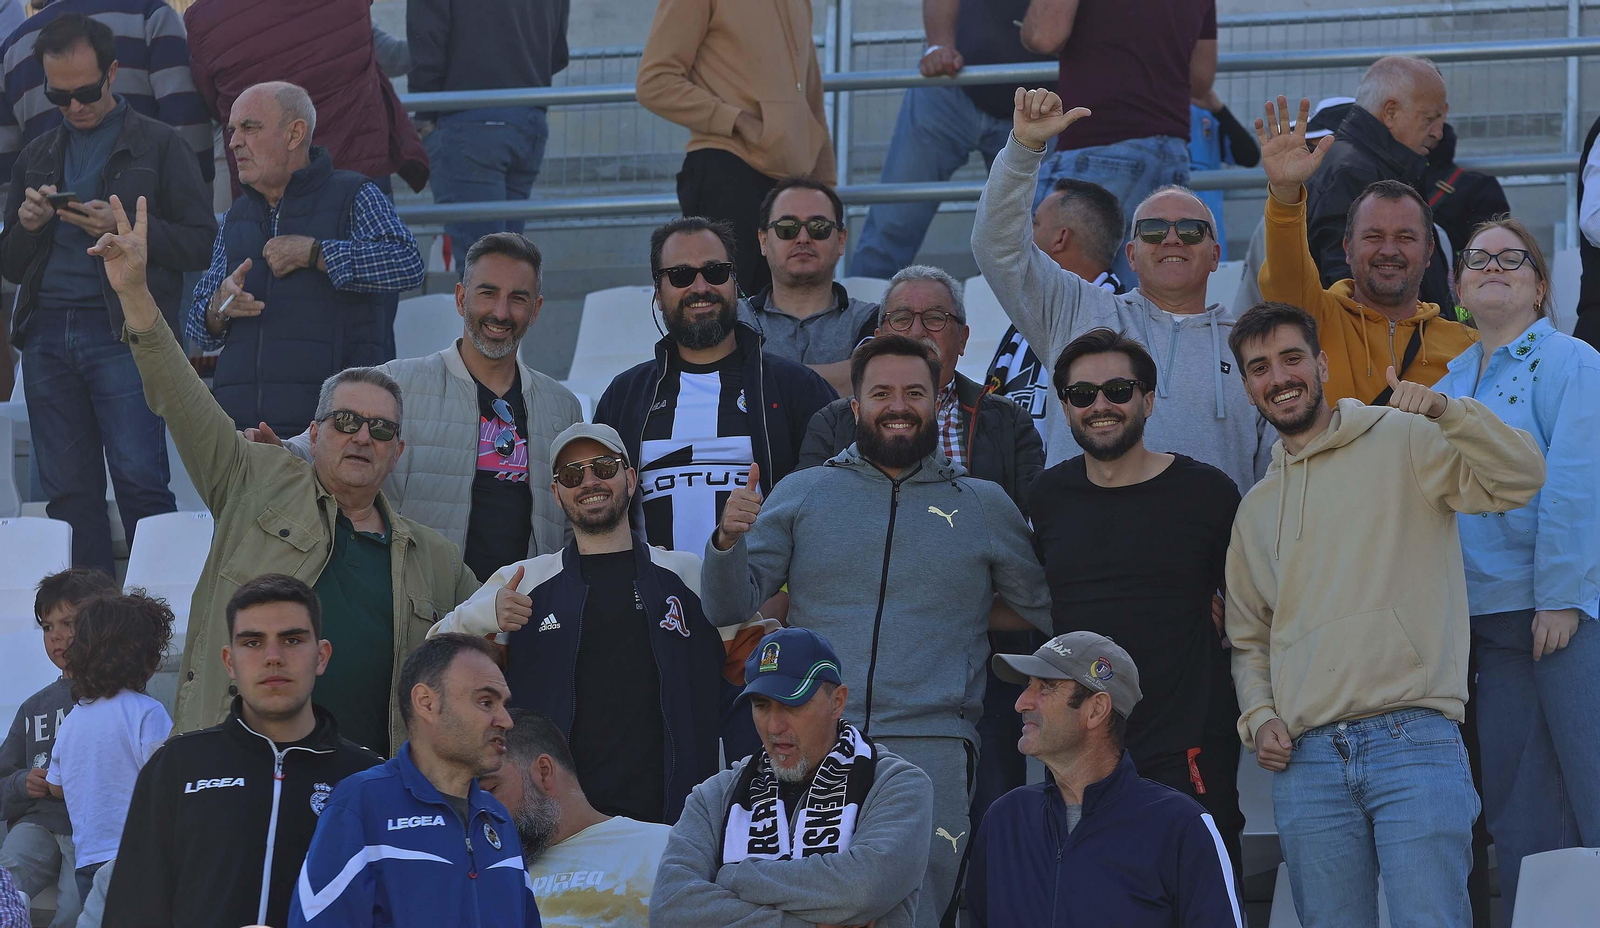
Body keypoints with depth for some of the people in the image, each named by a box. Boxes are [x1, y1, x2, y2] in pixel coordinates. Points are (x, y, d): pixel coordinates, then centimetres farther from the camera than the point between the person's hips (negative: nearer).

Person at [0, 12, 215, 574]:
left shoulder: (157, 145, 7)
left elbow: (202, 243, 0)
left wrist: (125, 228, -13)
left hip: (122, 332, -5)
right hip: (47, 333, 5)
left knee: (140, 480, -13)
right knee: (68, 491, 3)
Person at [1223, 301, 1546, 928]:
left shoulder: (1402, 441, 6)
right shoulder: (1257, 509, 22)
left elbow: (1518, 480, -9)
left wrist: (1446, 411, -23)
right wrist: (1259, 717, 9)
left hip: (1412, 740, -5)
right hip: (1305, 759, 5)